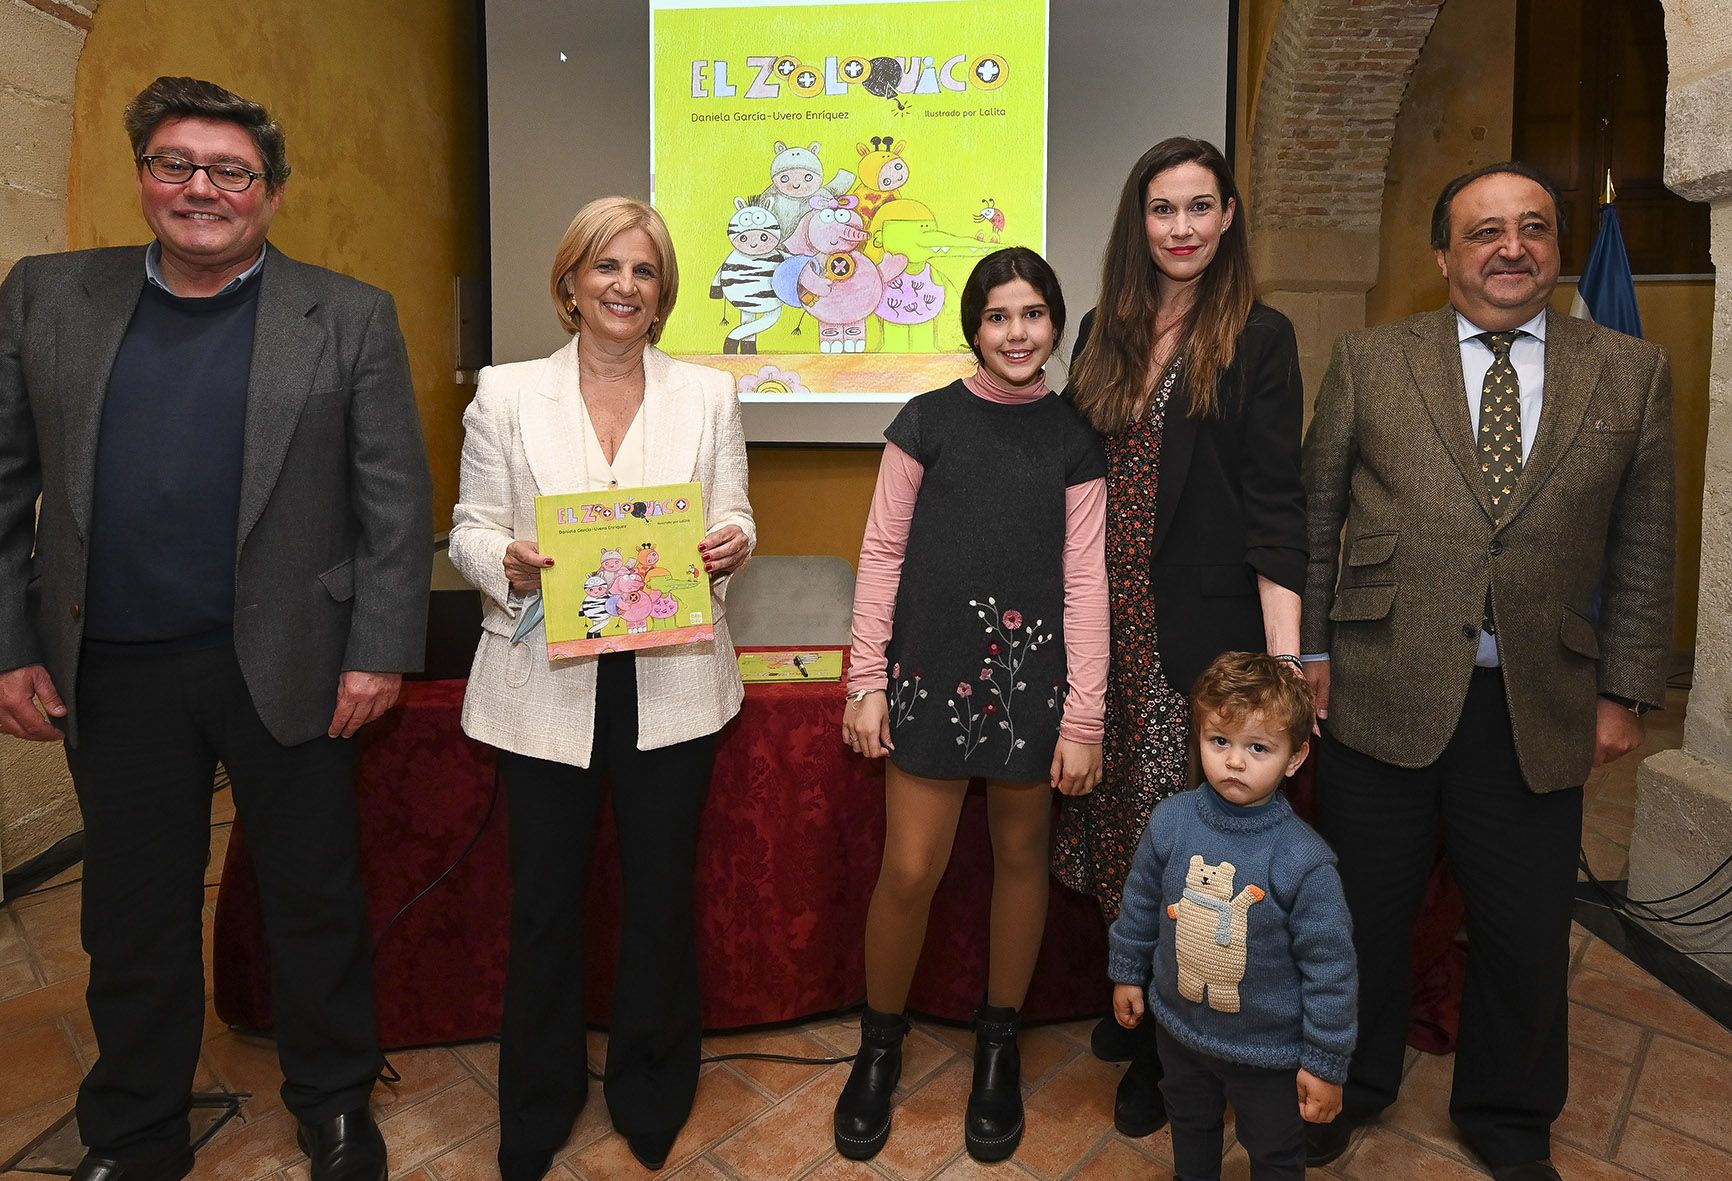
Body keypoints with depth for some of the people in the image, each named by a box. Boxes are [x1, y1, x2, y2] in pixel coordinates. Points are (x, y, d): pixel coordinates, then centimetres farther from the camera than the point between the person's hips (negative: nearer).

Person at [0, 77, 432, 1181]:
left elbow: (397, 501, -5)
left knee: (315, 900, 12)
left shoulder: (350, 317, -2)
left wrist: (381, 652, -9)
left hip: (288, 665, -2)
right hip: (110, 671, 3)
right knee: (133, 918, 16)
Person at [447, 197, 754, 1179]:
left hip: (672, 683, 1)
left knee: (663, 893, 11)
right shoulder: (506, 395, 2)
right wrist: (511, 562, -19)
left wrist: (729, 546, -17)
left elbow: (734, 522, 6)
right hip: (547, 685, 0)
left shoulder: (709, 394, 5)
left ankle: (652, 1095, 37)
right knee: (545, 901, 11)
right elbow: (470, 530, 3)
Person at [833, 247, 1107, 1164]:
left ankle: (998, 1046, 34)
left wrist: (1083, 719, -2)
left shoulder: (1073, 438, 4)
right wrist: (867, 683, -2)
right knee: (910, 871, 0)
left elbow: (1086, 581, 2)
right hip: (933, 670, -1)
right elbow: (882, 552, 2)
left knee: (1021, 857, 12)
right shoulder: (928, 421, 1)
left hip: (1033, 674, 2)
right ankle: (879, 1046, 25)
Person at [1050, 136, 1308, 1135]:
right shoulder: (1105, 334, 10)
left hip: (1202, 626, -4)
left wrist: (1286, 658, -14)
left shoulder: (1259, 338, -3)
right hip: (1107, 622, 4)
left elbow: (1274, 506, -8)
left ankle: (1169, 1049, 25)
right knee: (1117, 817, 12)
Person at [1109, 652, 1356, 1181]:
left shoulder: (1304, 859, -27)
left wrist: (1325, 1063, -12)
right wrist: (1127, 973, 11)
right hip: (1179, 1025, 4)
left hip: (1269, 1047, -3)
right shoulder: (1170, 821, -16)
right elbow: (1140, 903, 1)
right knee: (1190, 1126, 30)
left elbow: (1329, 968, -18)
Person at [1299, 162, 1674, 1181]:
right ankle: (1353, 1086, 37)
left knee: (1528, 935, 13)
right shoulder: (1369, 362, 2)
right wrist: (1306, 652, -1)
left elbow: (1643, 553, 6)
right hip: (1382, 694, -1)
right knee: (1365, 914, 13)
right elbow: (1313, 519, 3)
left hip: (1538, 709, 2)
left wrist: (1626, 694, 3)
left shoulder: (1633, 374, 6)